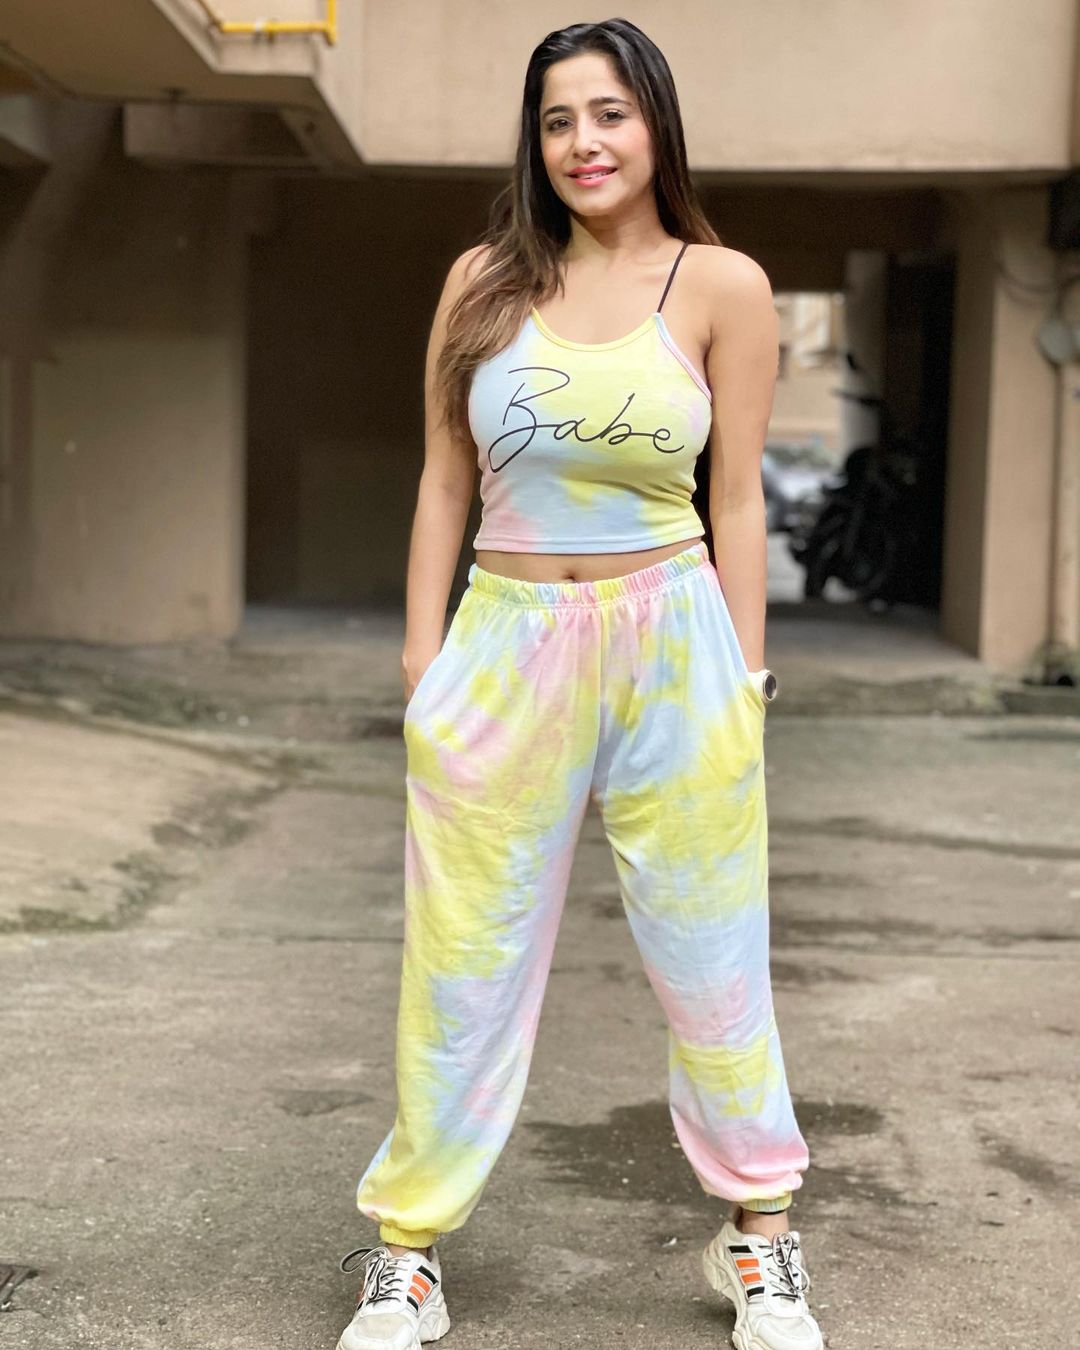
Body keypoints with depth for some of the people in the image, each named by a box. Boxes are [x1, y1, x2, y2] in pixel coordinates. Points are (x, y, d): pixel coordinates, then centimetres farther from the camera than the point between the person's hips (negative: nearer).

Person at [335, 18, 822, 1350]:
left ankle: (759, 1237, 26)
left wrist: (745, 679, 1)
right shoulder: (485, 280, 4)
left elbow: (738, 499, 2)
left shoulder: (723, 287, -1)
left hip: (670, 647, -1)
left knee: (710, 951, 9)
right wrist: (423, 662, 3)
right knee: (466, 962, 7)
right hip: (505, 645, 1)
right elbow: (444, 481, 7)